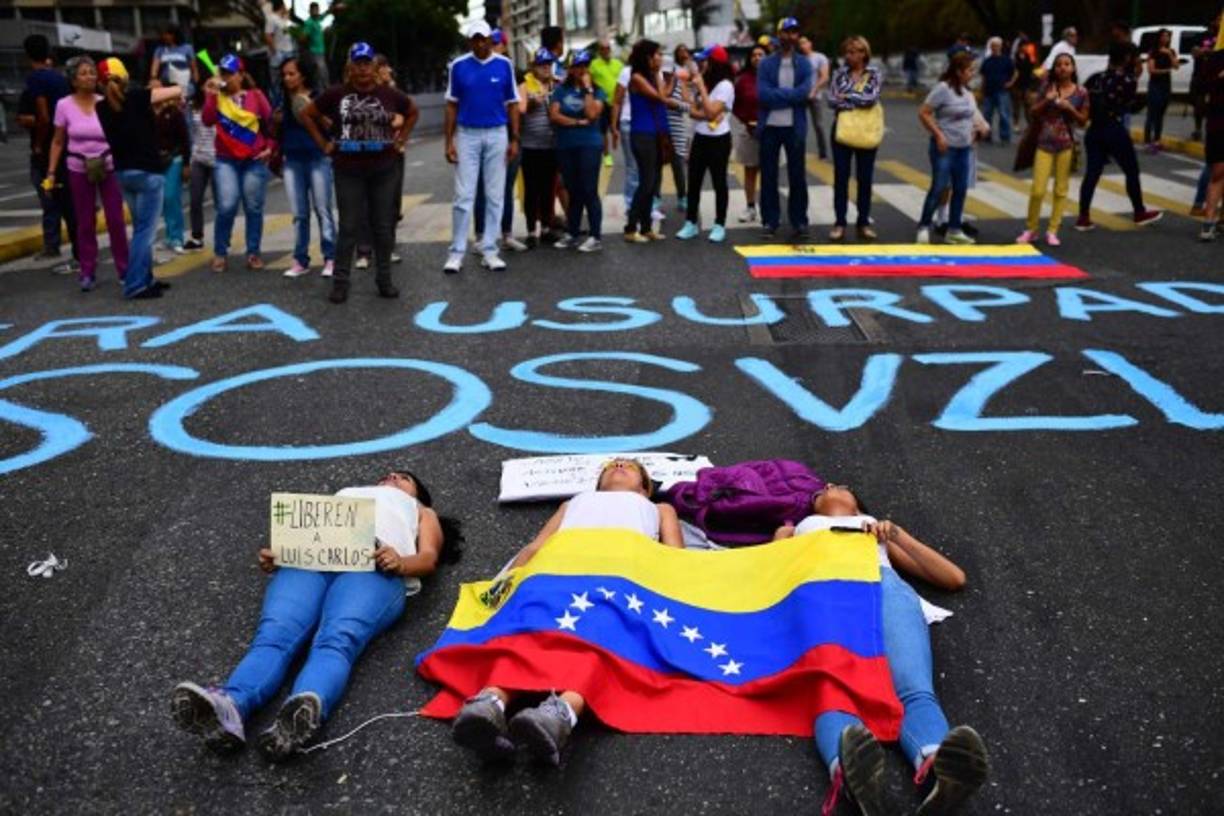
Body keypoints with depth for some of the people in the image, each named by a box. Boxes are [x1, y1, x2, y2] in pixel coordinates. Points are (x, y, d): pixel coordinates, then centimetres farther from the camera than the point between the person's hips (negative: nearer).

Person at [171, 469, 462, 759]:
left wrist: (401, 563, -8)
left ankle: (305, 709, -64)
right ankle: (229, 707, -57)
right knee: (273, 636, -30)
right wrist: (273, 557, 2)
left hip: (373, 566, -2)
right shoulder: (344, 495, 45)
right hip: (307, 559, 3)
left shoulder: (421, 512, 39)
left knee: (337, 641, -35)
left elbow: (429, 559, 17)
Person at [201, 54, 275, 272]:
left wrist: (270, 147, -2)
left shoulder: (255, 95, 3)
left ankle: (253, 253, 13)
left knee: (253, 208, 4)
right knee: (227, 207, -10)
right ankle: (220, 253, 2)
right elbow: (207, 120, -11)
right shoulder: (216, 96, 4)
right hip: (226, 160, 0)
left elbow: (271, 122, 6)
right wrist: (212, 95, -14)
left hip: (254, 161, 0)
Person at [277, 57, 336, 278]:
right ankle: (300, 261, 11)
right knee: (299, 214, 6)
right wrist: (276, 121, -2)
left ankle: (330, 259, 1)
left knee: (322, 210, -3)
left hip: (317, 158, -4)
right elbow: (278, 131, 18)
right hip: (292, 160, 4)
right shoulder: (283, 100, 10)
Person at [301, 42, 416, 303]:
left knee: (383, 227, 6)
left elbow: (413, 112, 19)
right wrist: (323, 144, 2)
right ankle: (340, 282, 7)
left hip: (384, 170, 2)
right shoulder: (336, 94, -1)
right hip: (348, 171, -1)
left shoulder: (389, 94, 3)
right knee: (349, 227, 1)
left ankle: (384, 279, 16)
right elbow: (306, 115, 7)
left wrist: (401, 139, 10)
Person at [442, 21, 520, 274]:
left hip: (497, 135, 1)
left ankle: (489, 251, 11)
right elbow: (452, 105, 4)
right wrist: (449, 141, -2)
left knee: (495, 196, 4)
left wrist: (514, 139, -1)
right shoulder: (459, 66, 1)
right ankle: (457, 252, 3)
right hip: (467, 135, -1)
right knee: (463, 196, -2)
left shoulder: (504, 65, 1)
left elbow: (512, 104, 5)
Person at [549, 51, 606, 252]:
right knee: (573, 192, 10)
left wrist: (587, 89, -8)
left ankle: (595, 237, -3)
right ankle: (571, 234, 18)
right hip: (565, 146, 3)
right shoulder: (561, 90, 8)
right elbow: (554, 115, -3)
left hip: (589, 145, -3)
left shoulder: (597, 91, 3)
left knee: (589, 191, -6)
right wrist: (578, 122, -10)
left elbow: (592, 114, -13)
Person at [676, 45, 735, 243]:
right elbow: (693, 111, 8)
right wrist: (704, 115, -14)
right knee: (693, 182, 6)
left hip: (718, 140, -7)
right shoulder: (705, 83, 11)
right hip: (700, 137, 7)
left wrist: (701, 88, -16)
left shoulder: (725, 86, -13)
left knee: (719, 183, 2)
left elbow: (711, 112, -21)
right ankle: (691, 223, 13)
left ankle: (719, 226, 9)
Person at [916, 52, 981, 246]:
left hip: (964, 148, 7)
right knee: (938, 188, -6)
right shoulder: (943, 88, -14)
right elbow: (923, 113, -15)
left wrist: (971, 133, 12)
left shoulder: (967, 91, 9)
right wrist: (938, 135, -18)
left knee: (960, 189, 8)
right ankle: (924, 228, 6)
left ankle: (954, 230, 17)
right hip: (945, 147, -7)